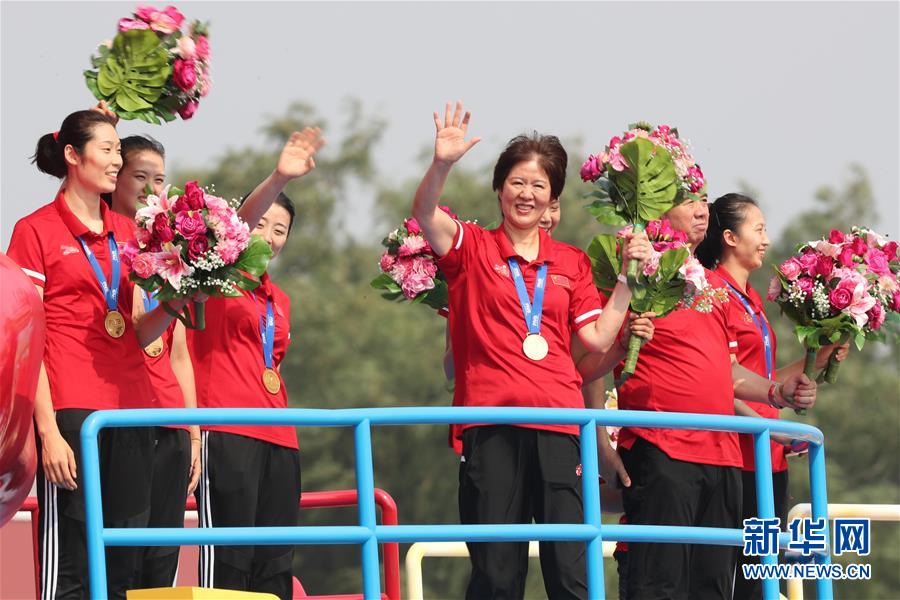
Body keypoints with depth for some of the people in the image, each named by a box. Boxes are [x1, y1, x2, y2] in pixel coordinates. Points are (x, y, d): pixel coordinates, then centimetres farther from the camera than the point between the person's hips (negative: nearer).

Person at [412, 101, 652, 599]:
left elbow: (597, 338, 12)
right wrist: (442, 164, -28)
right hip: (492, 424, -2)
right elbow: (424, 213, -10)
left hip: (558, 423, 2)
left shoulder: (571, 263, 17)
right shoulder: (473, 248, 8)